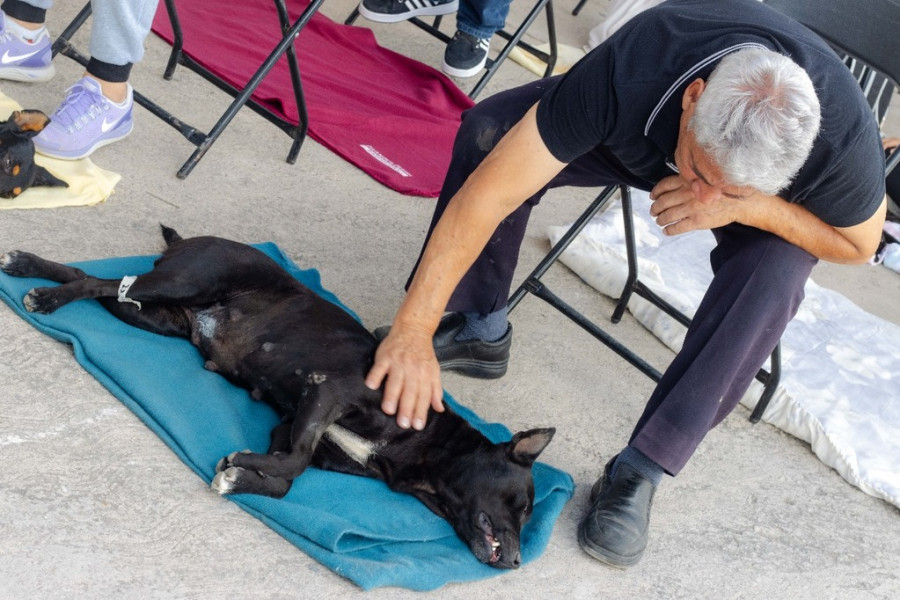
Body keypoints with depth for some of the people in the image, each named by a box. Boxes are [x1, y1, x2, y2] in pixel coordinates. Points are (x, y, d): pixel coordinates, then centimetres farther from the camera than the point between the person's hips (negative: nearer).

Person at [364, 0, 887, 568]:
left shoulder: (845, 136, -40)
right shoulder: (631, 72, -43)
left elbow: (859, 243, -17)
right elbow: (484, 195, -41)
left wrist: (741, 205, -36)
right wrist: (412, 331, -42)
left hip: (774, 202, -1)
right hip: (636, 136, 1)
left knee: (773, 272, -34)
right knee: (491, 129, -23)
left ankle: (643, 470, -19)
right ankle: (479, 329, -3)